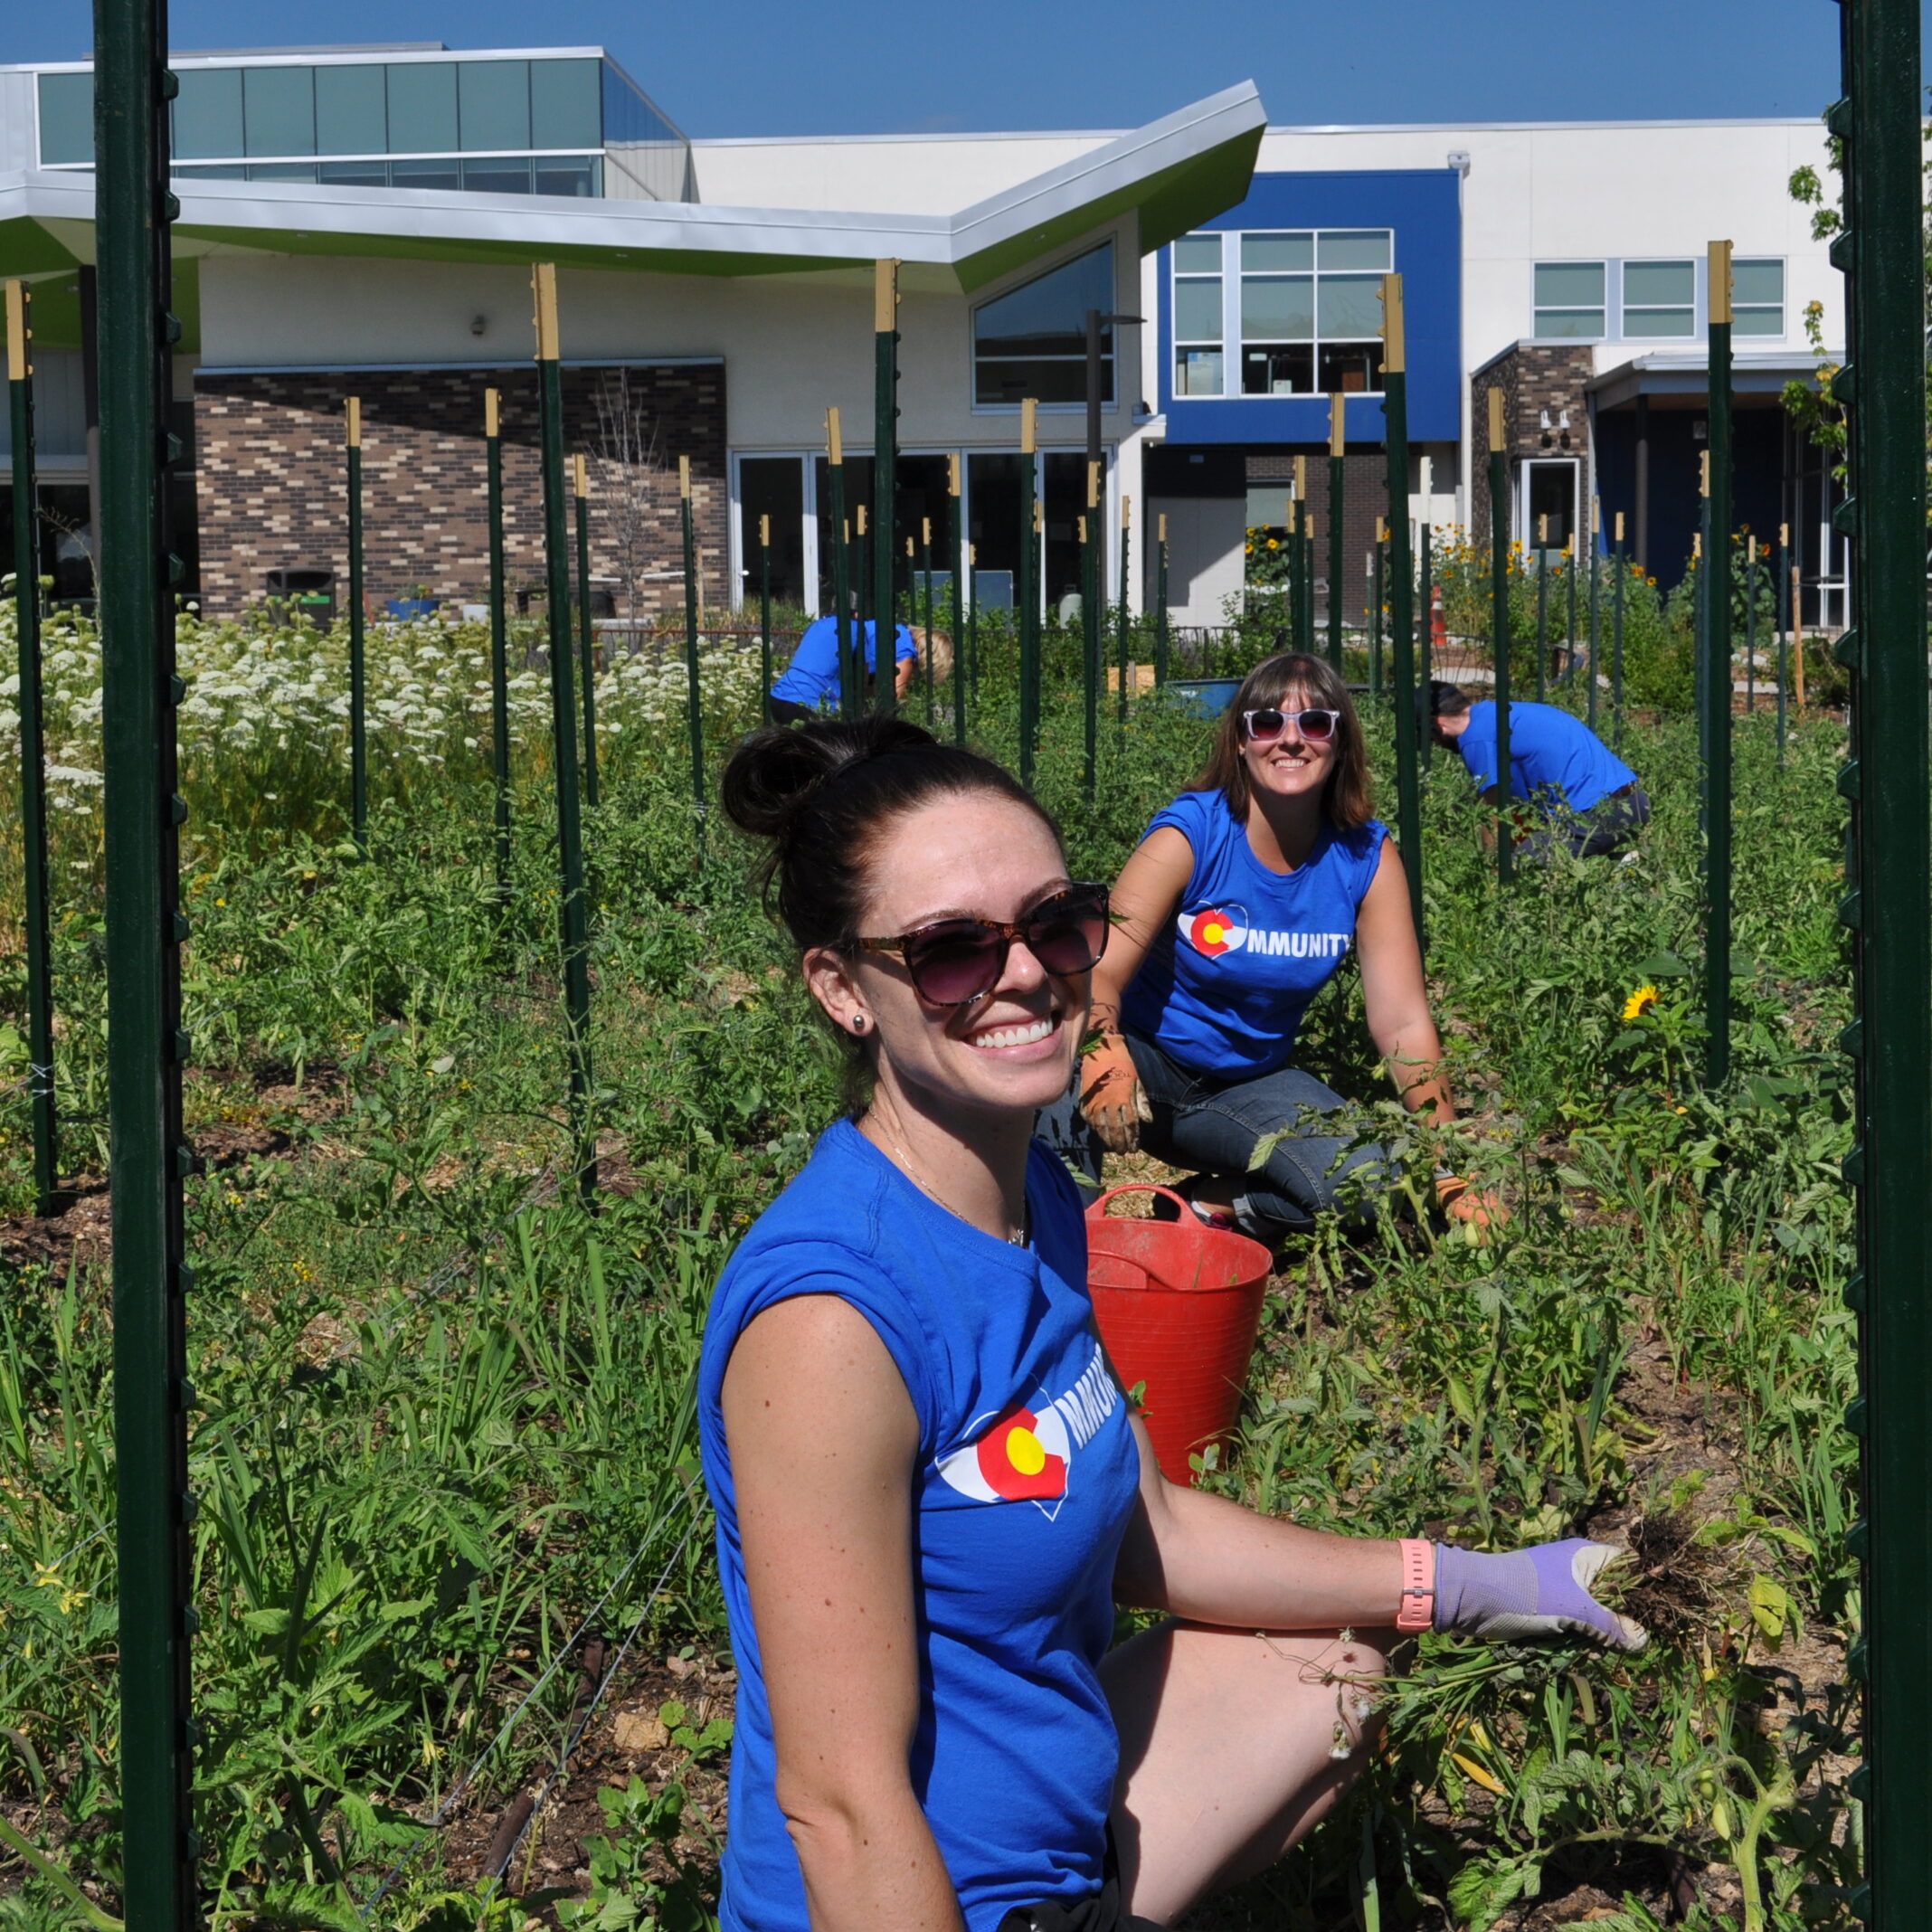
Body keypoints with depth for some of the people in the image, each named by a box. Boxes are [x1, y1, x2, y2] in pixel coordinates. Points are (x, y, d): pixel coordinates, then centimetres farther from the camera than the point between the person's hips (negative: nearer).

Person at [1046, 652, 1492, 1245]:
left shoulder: (1367, 858, -8)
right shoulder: (1190, 835, -17)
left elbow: (1403, 1023, -9)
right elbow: (1101, 973, -26)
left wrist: (1451, 1173, -15)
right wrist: (1104, 1060, -49)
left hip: (1250, 1082, 3)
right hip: (1148, 1058, -3)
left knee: (1381, 1185, -23)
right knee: (1070, 1078, -37)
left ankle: (1213, 1207, -1)